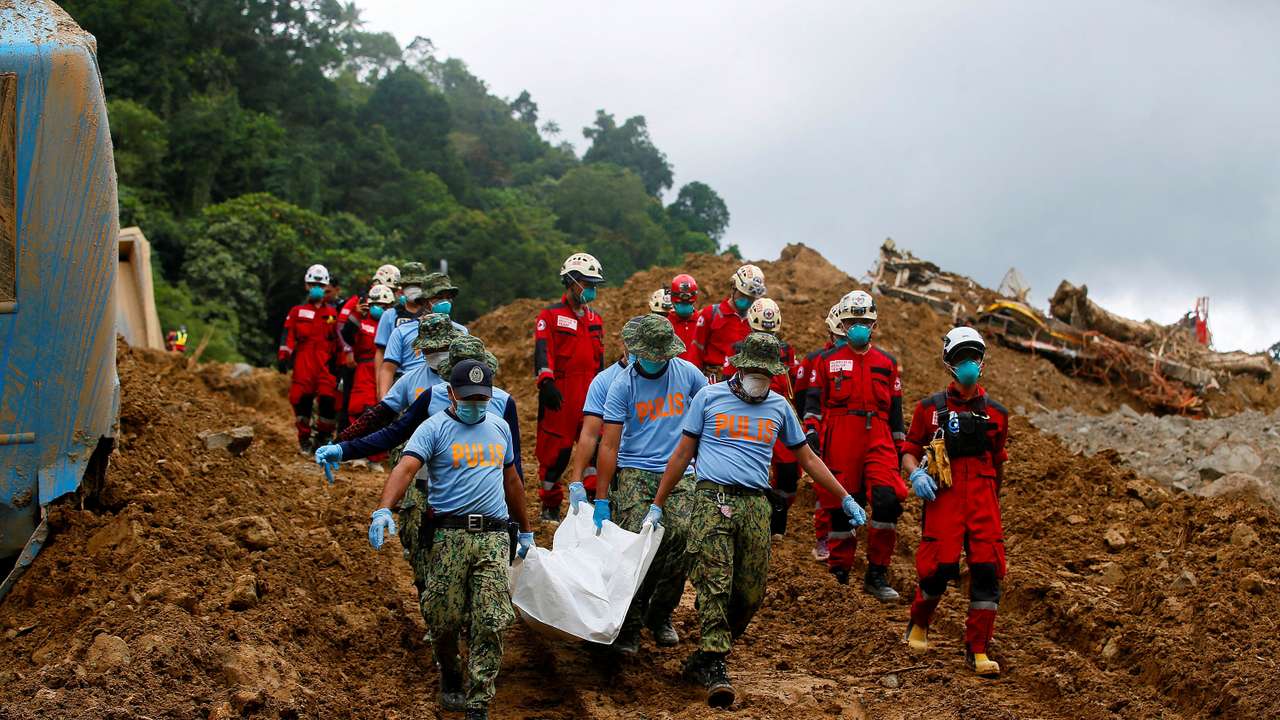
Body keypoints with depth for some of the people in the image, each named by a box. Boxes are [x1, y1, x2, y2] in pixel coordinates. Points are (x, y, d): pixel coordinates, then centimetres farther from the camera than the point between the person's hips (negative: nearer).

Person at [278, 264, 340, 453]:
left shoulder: (332, 314, 15)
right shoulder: (297, 311, 12)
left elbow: (338, 338, 16)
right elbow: (288, 335, 6)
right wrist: (283, 356, -5)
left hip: (326, 362, 1)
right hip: (303, 361, 0)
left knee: (328, 399, -9)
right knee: (302, 399, -4)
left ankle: (323, 437, 8)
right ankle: (304, 439, 9)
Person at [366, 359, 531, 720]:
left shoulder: (499, 428, 15)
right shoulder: (434, 429, -1)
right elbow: (405, 468, -17)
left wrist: (526, 530, 30)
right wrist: (383, 509, -34)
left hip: (494, 537, 3)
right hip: (450, 536, -3)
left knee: (490, 623, -4)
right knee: (445, 619, 3)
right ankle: (450, 677, 31)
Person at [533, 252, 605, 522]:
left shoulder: (595, 319, 19)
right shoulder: (550, 315, 0)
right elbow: (543, 352, -12)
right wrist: (546, 382, -26)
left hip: (589, 392, 5)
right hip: (559, 393, -5)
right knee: (556, 449, 0)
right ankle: (550, 505, 11)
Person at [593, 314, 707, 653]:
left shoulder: (686, 372, 3)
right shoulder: (623, 384, -5)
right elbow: (609, 444, -7)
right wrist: (601, 500, -10)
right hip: (634, 474, -2)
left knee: (681, 541, -9)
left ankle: (660, 615, 13)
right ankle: (629, 627, -2)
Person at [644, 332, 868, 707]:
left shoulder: (779, 407, 15)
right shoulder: (709, 398, 7)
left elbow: (807, 457, 22)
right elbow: (683, 454, 11)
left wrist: (845, 499, 18)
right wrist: (658, 505, 10)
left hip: (755, 505, 3)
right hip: (712, 499, -3)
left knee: (751, 593, 0)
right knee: (715, 583, -16)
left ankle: (702, 658, 14)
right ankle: (715, 666, -17)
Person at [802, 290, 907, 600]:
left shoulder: (887, 363, 16)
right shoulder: (827, 360, 9)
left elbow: (895, 408, 18)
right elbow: (814, 398, 4)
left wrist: (899, 447, 15)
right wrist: (811, 429, -13)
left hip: (878, 440, 1)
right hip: (838, 442, -1)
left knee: (888, 501, -15)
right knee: (840, 508, 2)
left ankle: (876, 575, -5)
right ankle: (839, 575, 14)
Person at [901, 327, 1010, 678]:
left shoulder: (996, 413, 12)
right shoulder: (931, 408, 6)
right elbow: (909, 449, 10)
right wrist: (916, 473, -10)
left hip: (983, 498, 2)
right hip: (943, 495, -2)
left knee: (987, 569, -7)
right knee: (940, 566, -11)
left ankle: (978, 649, 1)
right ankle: (918, 625, 20)